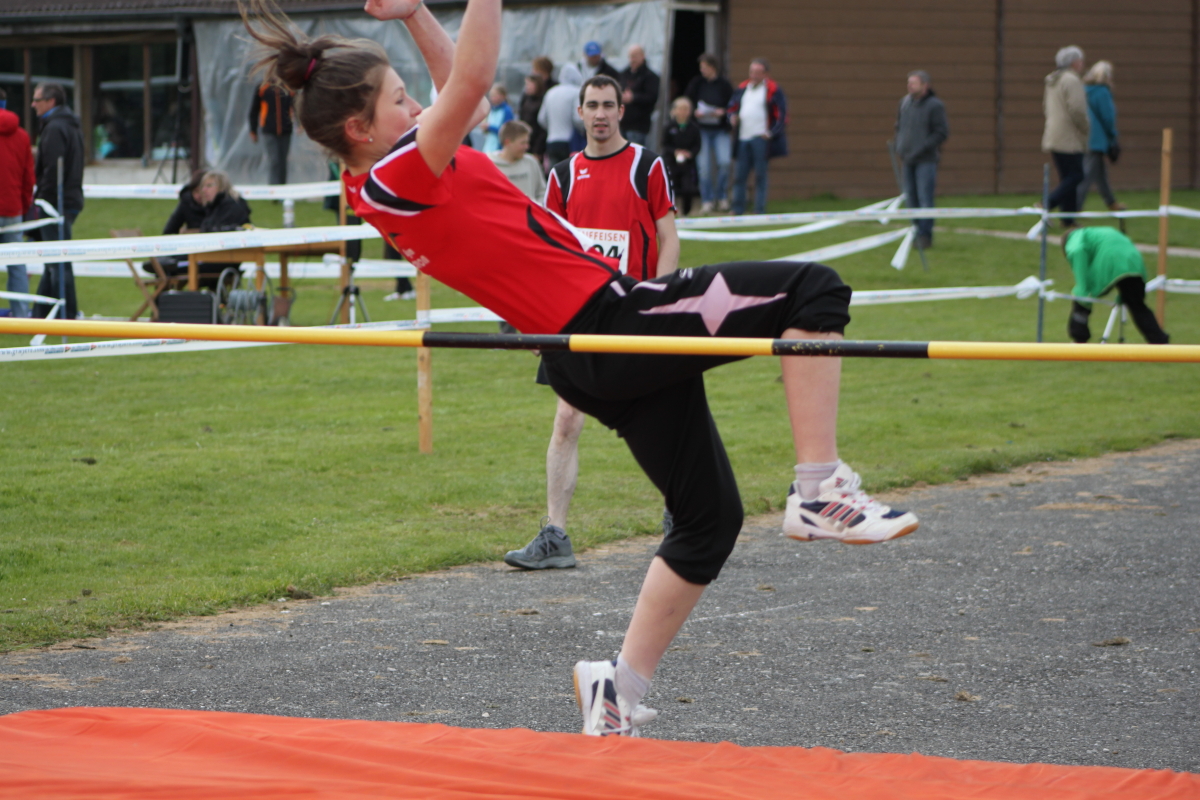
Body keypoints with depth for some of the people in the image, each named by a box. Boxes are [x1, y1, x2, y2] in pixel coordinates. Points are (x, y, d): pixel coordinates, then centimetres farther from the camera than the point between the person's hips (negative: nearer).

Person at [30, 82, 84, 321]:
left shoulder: (54, 128, -14)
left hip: (57, 203, -10)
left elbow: (52, 170, -21)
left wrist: (41, 200, -16)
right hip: (71, 200, 10)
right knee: (54, 263, 14)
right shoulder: (72, 126, 18)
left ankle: (67, 315, -7)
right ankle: (40, 315, 20)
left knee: (58, 264, -7)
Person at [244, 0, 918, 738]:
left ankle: (620, 686, 17)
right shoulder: (397, 179, -15)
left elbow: (468, 101, 27)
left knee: (710, 518, 16)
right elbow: (472, 79, -25)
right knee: (813, 289, -9)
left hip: (595, 361, 10)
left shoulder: (376, 187, 13)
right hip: (611, 318, -10)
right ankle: (821, 491, -15)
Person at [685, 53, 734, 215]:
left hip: (720, 130, -1)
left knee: (724, 162, -14)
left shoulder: (724, 85, 1)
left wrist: (722, 112, -15)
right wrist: (695, 112, -11)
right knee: (704, 166, -3)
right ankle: (707, 200, 5)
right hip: (701, 130, 1)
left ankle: (722, 197, 3)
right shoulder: (696, 83, 5)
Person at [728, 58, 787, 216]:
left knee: (760, 176, -2)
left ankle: (760, 210, 2)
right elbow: (733, 107, 24)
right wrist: (732, 117, 1)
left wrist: (771, 133, -13)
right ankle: (738, 210, 12)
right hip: (743, 138, 5)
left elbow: (782, 114, -4)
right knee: (739, 175, 6)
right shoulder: (743, 88, 16)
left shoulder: (772, 90, -1)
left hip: (761, 138, -5)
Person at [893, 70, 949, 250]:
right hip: (908, 159, 6)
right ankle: (917, 231, 15)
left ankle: (925, 235, -4)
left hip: (926, 159, -6)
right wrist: (899, 146, 6)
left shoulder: (935, 105, -9)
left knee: (925, 198, -8)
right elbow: (899, 126, 21)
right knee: (911, 197, 7)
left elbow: (942, 132, -11)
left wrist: (921, 148, -16)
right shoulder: (905, 102, 9)